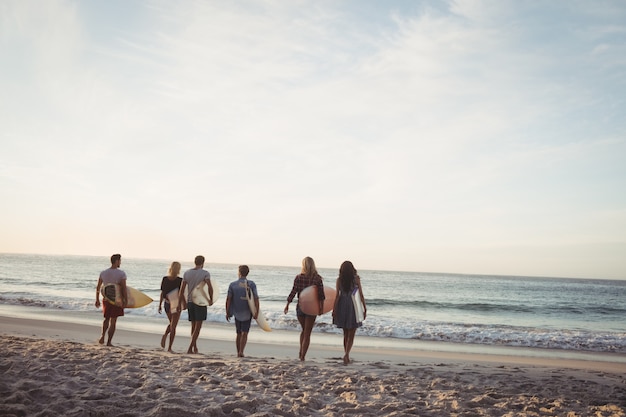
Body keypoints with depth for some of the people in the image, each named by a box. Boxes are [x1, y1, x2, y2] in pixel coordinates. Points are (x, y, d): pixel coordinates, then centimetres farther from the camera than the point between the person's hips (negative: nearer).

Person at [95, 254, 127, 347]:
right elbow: (124, 288, -17)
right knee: (113, 321, 5)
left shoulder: (103, 273, 2)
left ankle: (102, 336, 4)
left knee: (107, 319, 23)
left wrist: (97, 300, 16)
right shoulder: (121, 274, -11)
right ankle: (109, 342, 7)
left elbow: (98, 288, 7)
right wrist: (126, 301, -13)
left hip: (106, 300, 4)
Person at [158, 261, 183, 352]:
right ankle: (169, 348, 1)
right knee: (173, 326, 1)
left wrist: (160, 305, 5)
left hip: (167, 304, 3)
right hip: (176, 304, -3)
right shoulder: (180, 280, -12)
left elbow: (162, 293, 1)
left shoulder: (164, 279, -2)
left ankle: (165, 335, 4)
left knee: (171, 323, 25)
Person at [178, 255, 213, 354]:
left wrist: (179, 303, 7)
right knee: (198, 326, -1)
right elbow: (210, 287, -21)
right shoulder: (205, 273, -7)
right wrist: (211, 300, -7)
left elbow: (182, 289, 3)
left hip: (190, 302, 4)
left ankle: (195, 348, 22)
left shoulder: (187, 273, 5)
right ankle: (190, 348, -10)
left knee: (194, 325, 16)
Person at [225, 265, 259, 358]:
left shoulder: (232, 284, -4)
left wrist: (227, 312, 1)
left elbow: (228, 299, -6)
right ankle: (241, 351, -13)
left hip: (237, 312, 1)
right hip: (247, 312, -1)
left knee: (239, 333, 14)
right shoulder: (251, 284, -6)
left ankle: (238, 352, 17)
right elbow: (256, 299, -13)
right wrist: (256, 312, -14)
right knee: (244, 333, 2)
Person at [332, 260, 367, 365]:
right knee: (351, 335, 3)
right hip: (353, 308, -2)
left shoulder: (339, 280, -2)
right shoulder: (356, 279, -5)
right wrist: (365, 309, 3)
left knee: (346, 334, 16)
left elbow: (337, 296, -5)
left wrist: (334, 310, -1)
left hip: (342, 308, 2)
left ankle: (347, 357, 20)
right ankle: (346, 354, -16)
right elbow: (361, 295, -4)